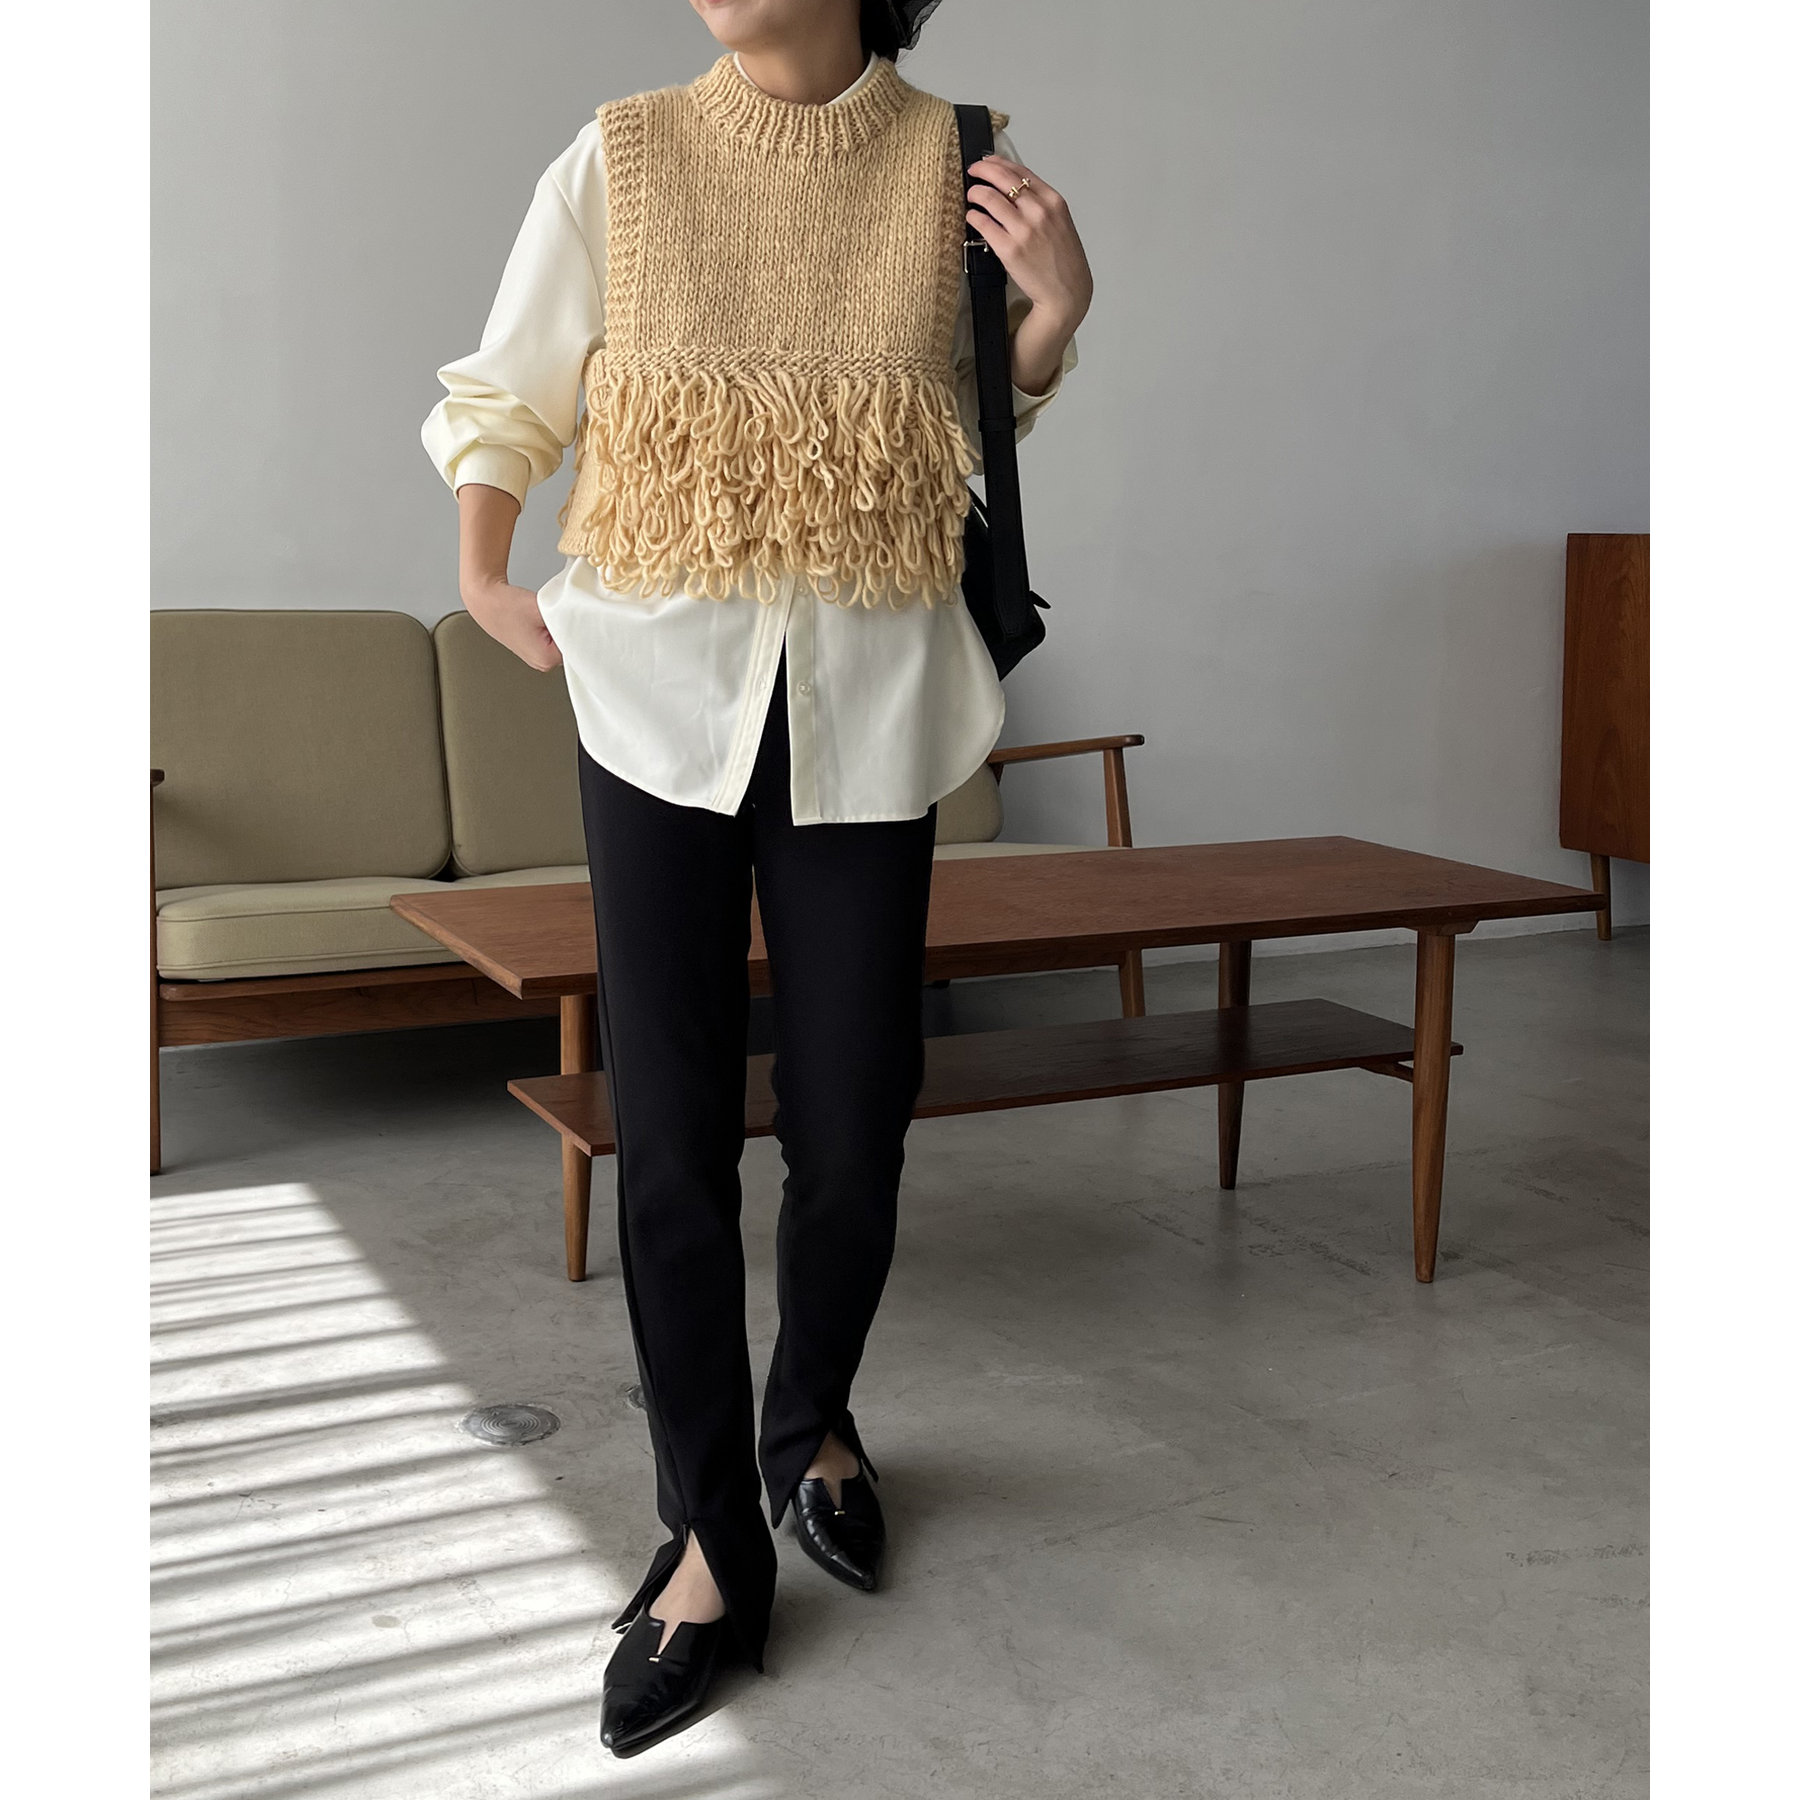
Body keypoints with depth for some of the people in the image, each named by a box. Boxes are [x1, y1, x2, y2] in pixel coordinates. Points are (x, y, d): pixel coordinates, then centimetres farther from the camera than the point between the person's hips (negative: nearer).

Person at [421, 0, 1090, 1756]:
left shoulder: (958, 162, 3)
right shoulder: (619, 157, 2)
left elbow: (983, 440, 12)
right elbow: (503, 396, 12)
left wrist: (1057, 315, -6)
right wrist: (482, 577, -2)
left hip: (868, 705, 1)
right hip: (658, 697, 0)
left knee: (851, 1133, 5)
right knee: (670, 1137, 1)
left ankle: (814, 1417, 36)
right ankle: (715, 1544, 16)